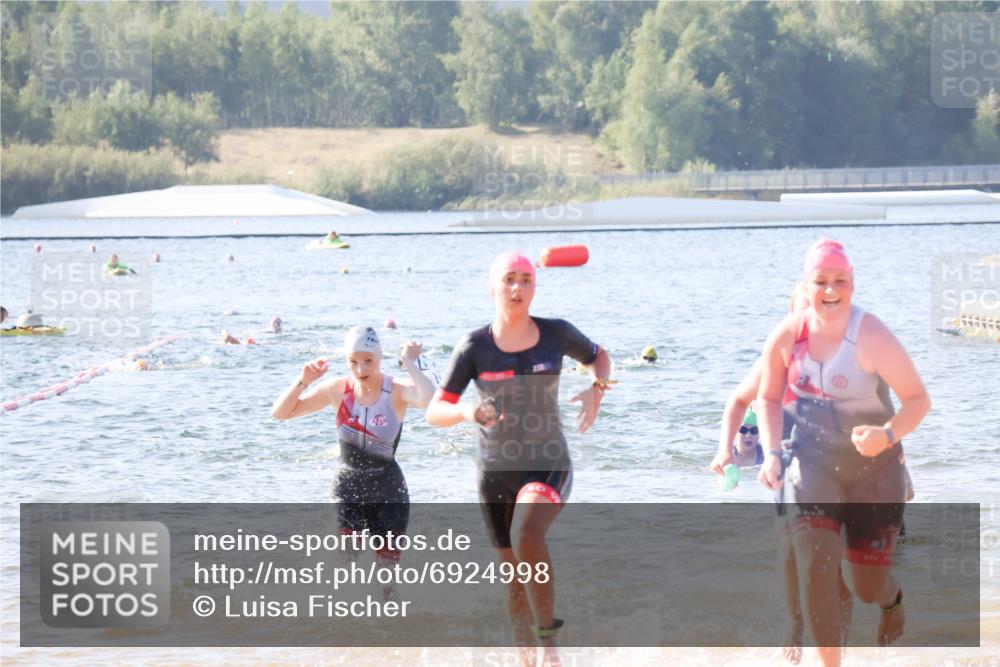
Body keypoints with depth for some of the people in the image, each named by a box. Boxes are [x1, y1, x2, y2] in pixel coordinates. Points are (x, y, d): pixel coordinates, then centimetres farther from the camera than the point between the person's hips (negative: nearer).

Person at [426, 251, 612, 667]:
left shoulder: (556, 334, -3)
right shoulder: (474, 348, -6)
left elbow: (598, 357, 18)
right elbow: (435, 413, -7)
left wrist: (597, 388, -4)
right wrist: (466, 412, -29)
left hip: (549, 465, -1)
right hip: (496, 473, 2)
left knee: (526, 535, -31)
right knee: (513, 573, 6)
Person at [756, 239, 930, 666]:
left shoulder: (872, 338, -22)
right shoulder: (786, 336, -11)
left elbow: (918, 399, -16)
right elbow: (768, 397, 6)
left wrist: (888, 435, -34)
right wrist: (771, 453, -8)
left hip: (874, 469, -2)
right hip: (812, 465, 2)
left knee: (867, 587, 7)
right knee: (814, 571, -18)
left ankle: (892, 598, 48)